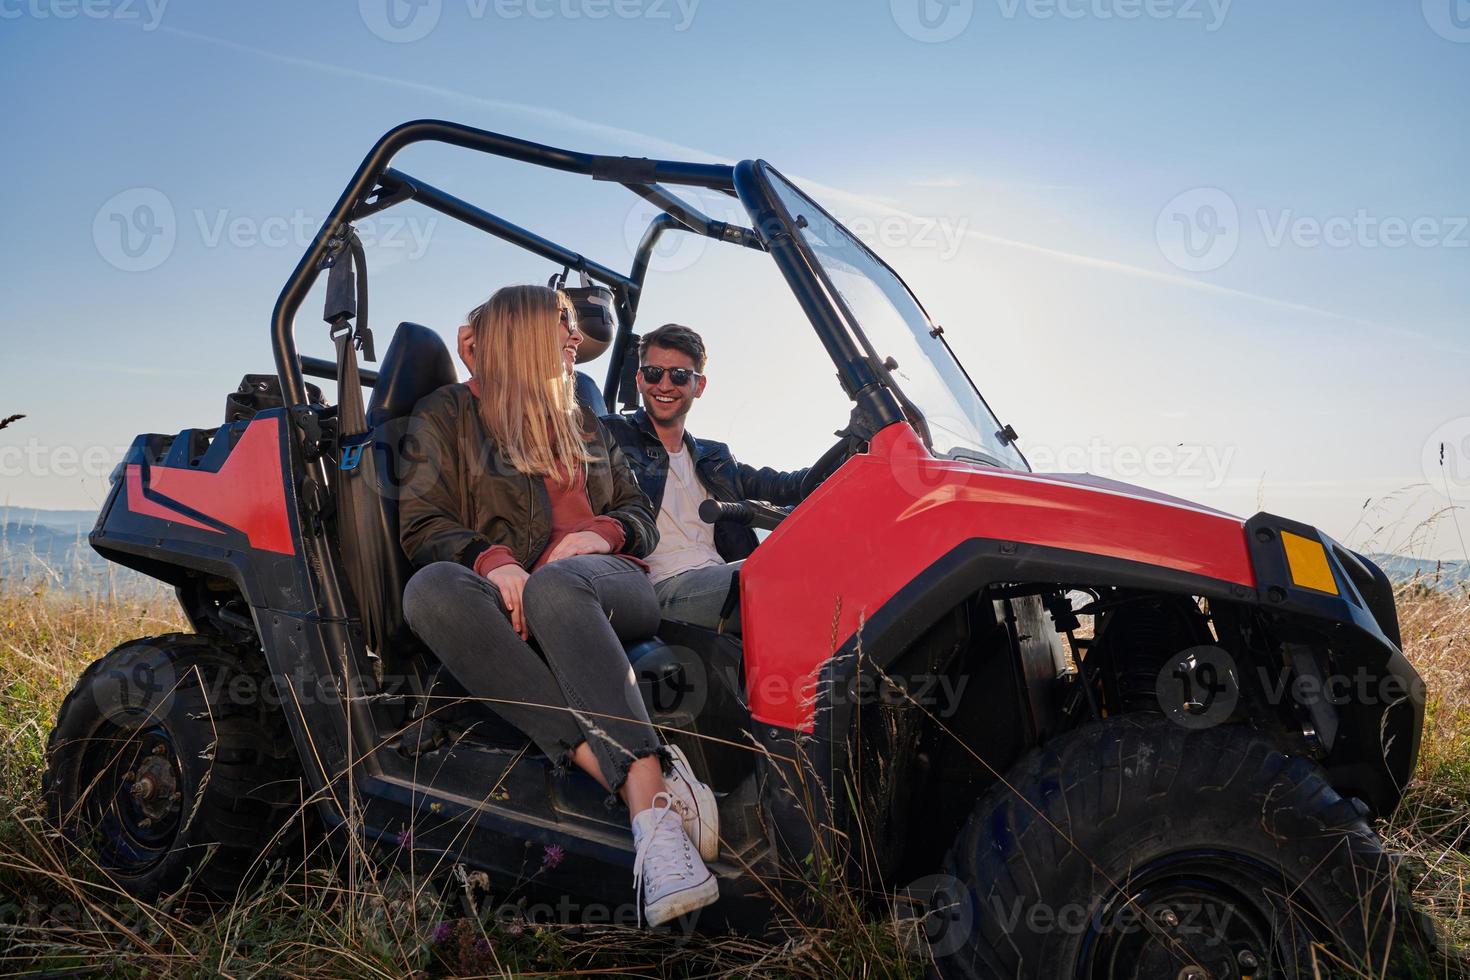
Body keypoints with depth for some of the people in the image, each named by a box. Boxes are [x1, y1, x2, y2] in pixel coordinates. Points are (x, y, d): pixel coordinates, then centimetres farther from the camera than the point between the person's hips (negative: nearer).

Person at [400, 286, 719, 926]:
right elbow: (422, 525, 5)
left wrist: (603, 532, -1)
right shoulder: (447, 414, 17)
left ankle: (652, 810, -52)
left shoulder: (584, 422, 28)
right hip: (510, 596, -1)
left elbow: (640, 517, 25)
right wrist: (492, 559, -16)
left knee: (555, 586, -36)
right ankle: (638, 782, -48)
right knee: (429, 590, -35)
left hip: (606, 581, 1)